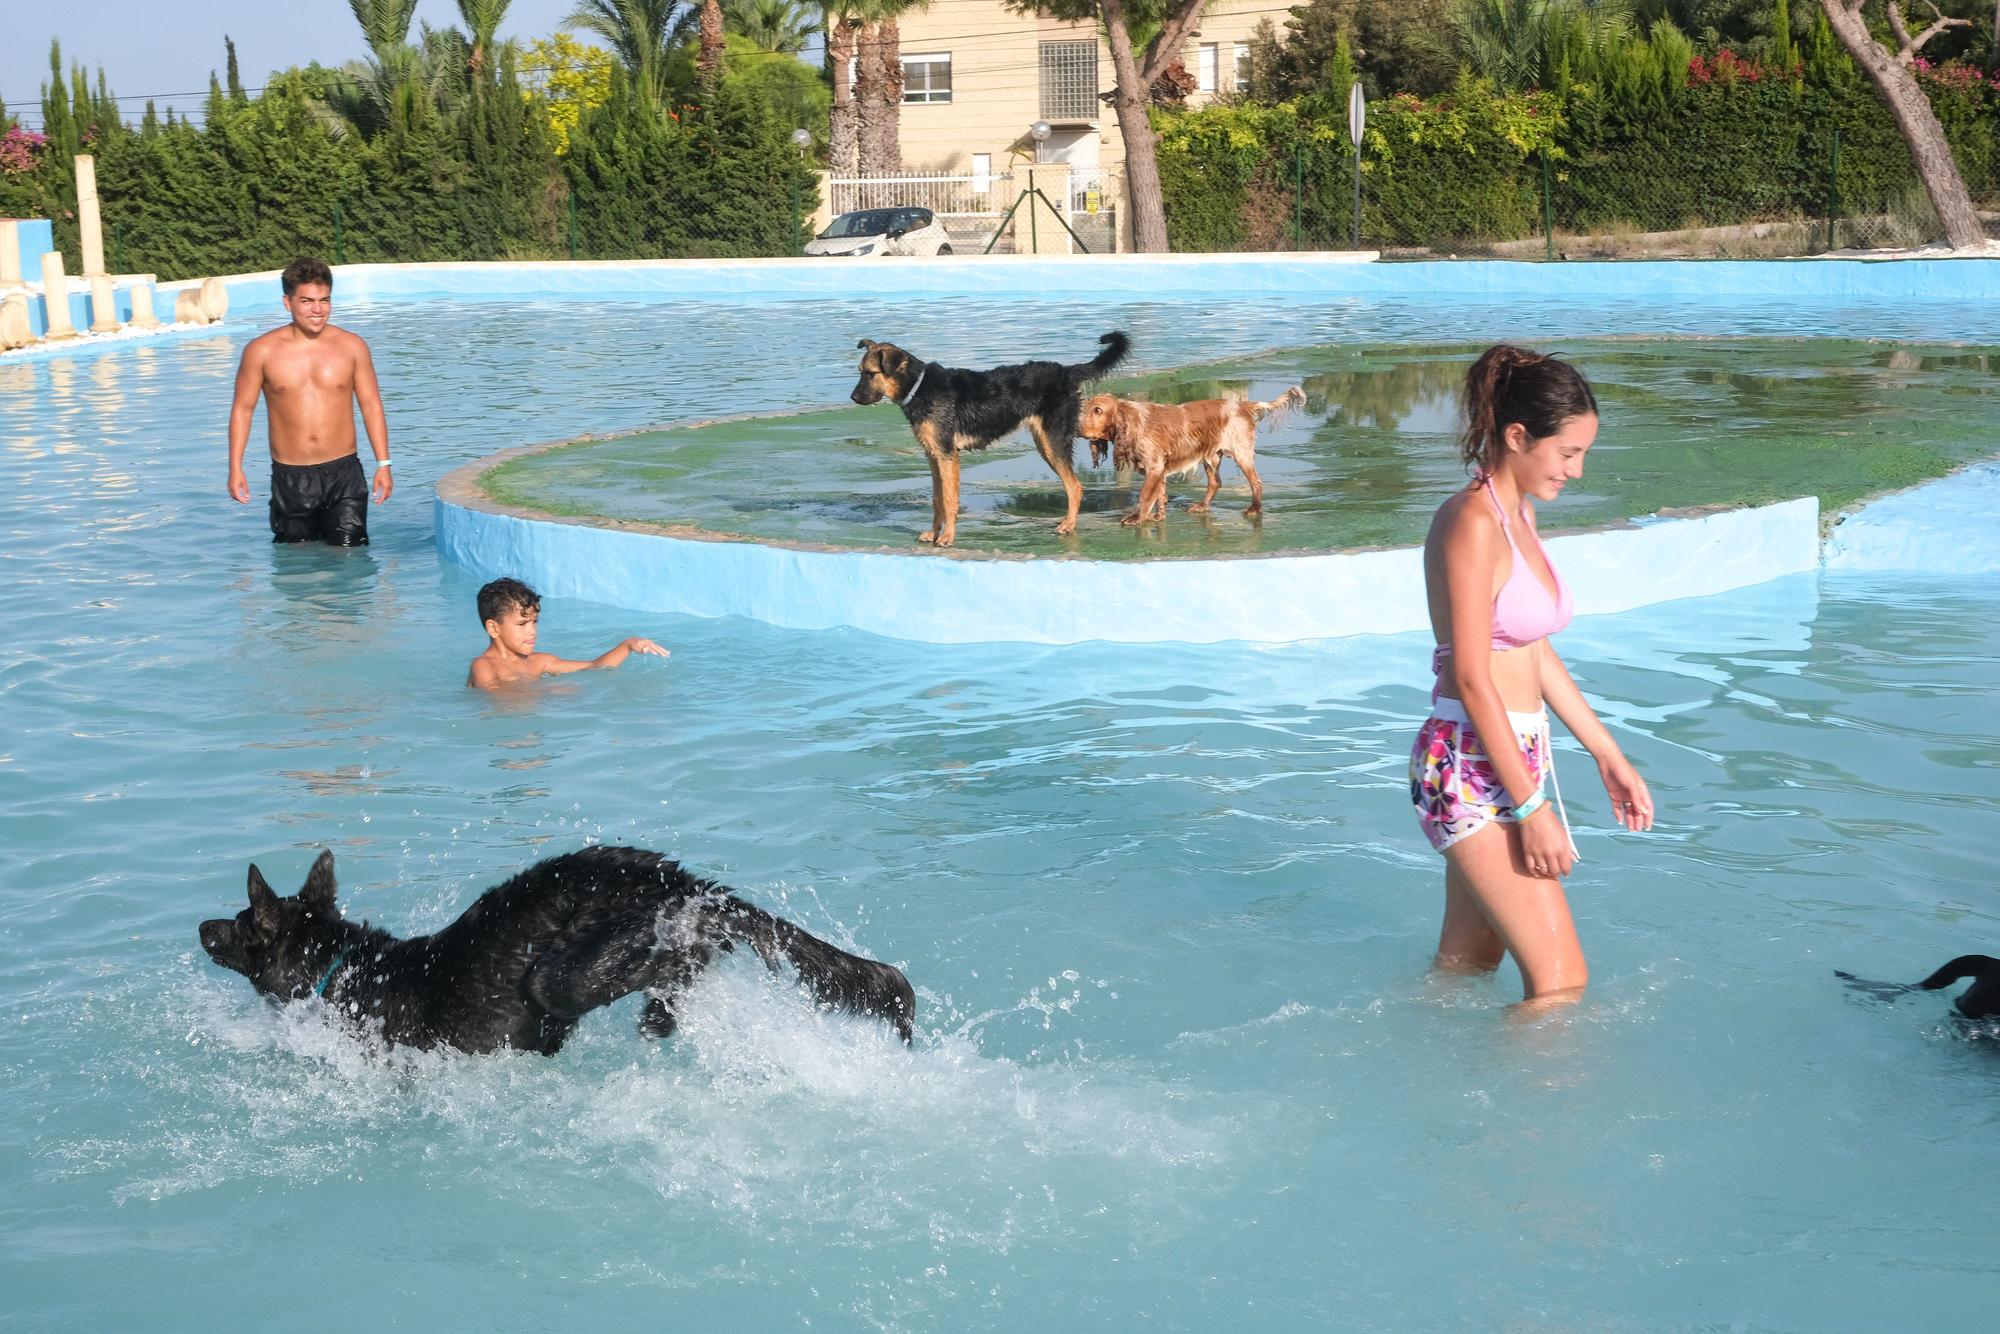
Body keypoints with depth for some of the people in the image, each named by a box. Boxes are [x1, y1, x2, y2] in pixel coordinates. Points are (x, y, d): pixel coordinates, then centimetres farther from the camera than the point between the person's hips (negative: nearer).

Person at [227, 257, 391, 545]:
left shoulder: (351, 346, 2)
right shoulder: (262, 351, -1)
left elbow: (371, 405, 7)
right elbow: (242, 408, 5)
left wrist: (383, 464, 2)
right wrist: (235, 468, 0)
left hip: (343, 473, 0)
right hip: (289, 477, 0)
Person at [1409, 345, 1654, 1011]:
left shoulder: (1520, 514, 12)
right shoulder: (1471, 523, -17)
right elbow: (1472, 678, -19)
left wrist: (1609, 755, 19)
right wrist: (1532, 807, -18)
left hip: (1518, 757, 9)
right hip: (1471, 769, -9)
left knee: (1465, 966, 18)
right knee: (1561, 980, -8)